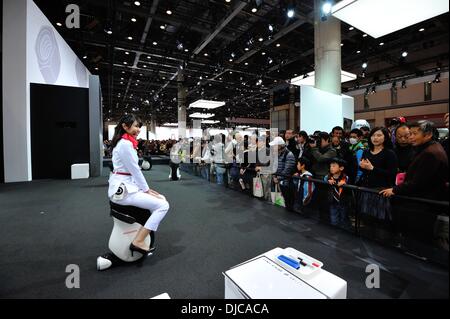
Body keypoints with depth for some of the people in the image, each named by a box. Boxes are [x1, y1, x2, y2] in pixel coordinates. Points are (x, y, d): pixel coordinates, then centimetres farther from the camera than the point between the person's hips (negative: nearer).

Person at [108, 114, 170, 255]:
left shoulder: (126, 142, 15)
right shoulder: (125, 144, -17)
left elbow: (133, 170, 15)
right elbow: (135, 170, -17)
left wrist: (146, 188, 10)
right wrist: (146, 190, -6)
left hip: (126, 186, 10)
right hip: (122, 189, -10)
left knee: (161, 199, 13)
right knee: (163, 205, -14)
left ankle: (149, 230, 24)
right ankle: (138, 242, -8)